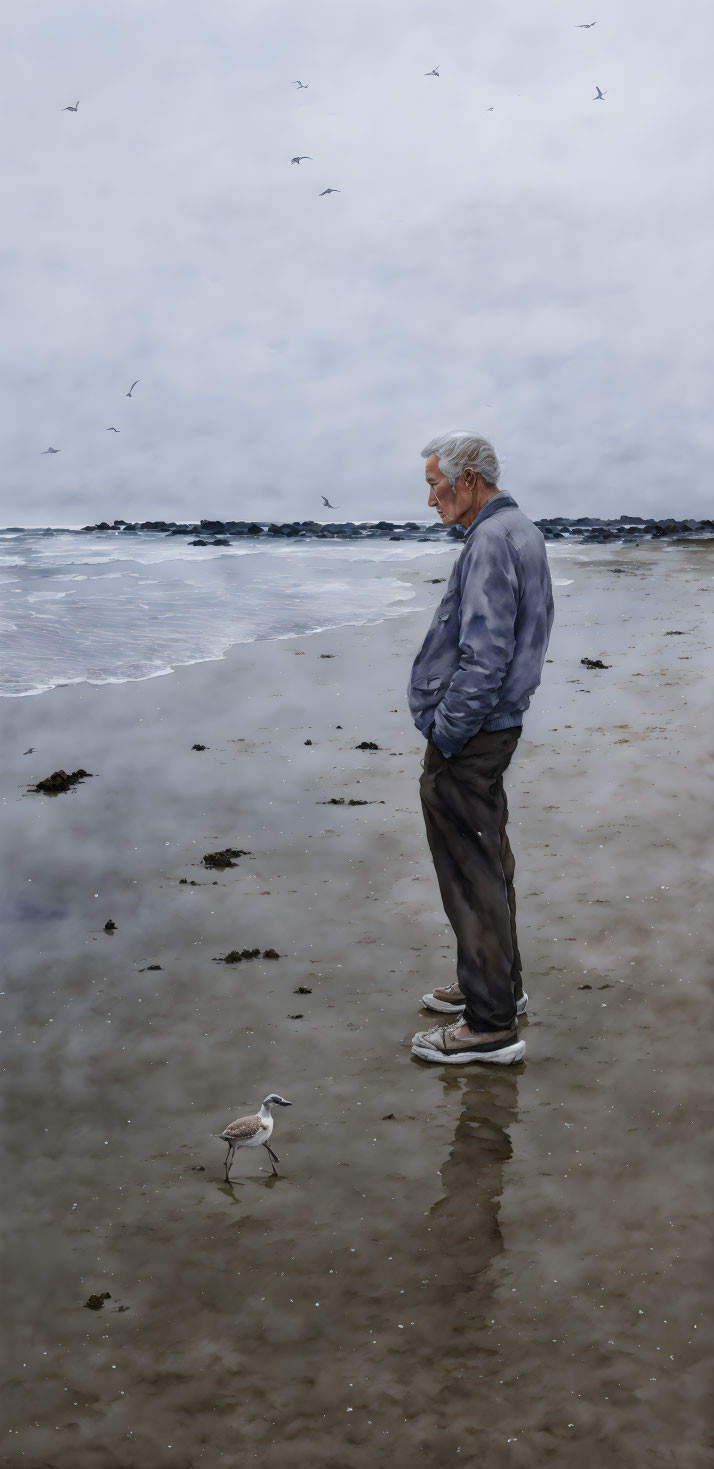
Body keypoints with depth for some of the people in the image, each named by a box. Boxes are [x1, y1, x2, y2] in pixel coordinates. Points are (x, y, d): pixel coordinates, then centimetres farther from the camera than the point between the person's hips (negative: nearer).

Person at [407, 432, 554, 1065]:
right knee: (487, 862, 20)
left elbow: (485, 658, -27)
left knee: (471, 874, -4)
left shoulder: (492, 543, -20)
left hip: (467, 735, -11)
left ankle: (491, 1025, 3)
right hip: (495, 725, 11)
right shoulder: (520, 531, 13)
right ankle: (499, 984, 34)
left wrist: (444, 736, -19)